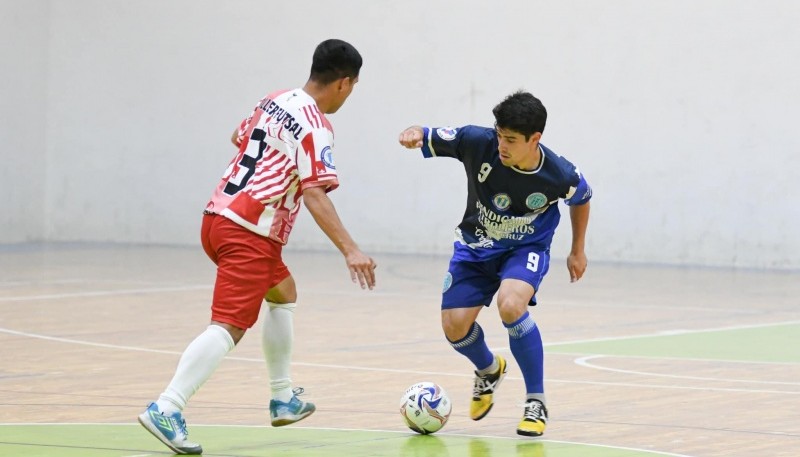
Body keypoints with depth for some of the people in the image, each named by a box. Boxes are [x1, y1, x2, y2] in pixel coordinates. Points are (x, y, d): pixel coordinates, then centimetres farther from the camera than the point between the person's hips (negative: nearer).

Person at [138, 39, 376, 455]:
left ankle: (283, 401, 33)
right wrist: (350, 250, -27)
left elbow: (240, 136, 32)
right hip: (248, 233, -10)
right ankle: (166, 410, -29)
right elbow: (314, 196, -23)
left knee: (283, 293, 28)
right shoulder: (316, 126, -12)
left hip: (218, 216, 10)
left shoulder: (275, 101, 12)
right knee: (227, 327, -16)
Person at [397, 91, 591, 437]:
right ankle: (489, 370, 32)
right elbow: (427, 138, -16)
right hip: (476, 246, 3)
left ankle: (536, 403, -14)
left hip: (526, 249, -3)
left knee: (510, 305, -32)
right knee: (455, 327, -7)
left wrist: (577, 251, 9)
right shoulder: (478, 142, -25)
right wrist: (413, 134, -41)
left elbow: (582, 199, 0)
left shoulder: (560, 176, -24)